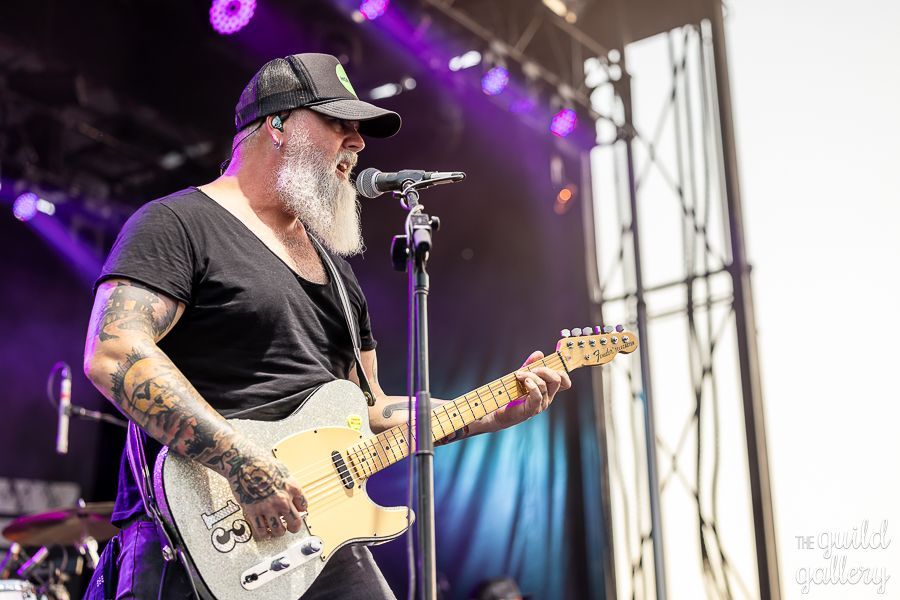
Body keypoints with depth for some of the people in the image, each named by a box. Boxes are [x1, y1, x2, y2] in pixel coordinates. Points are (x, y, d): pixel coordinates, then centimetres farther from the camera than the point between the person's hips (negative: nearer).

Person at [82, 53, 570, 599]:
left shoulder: (335, 263, 19)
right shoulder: (178, 224, -5)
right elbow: (112, 353, -19)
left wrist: (495, 412, 10)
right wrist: (244, 461, -25)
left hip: (323, 533, 7)